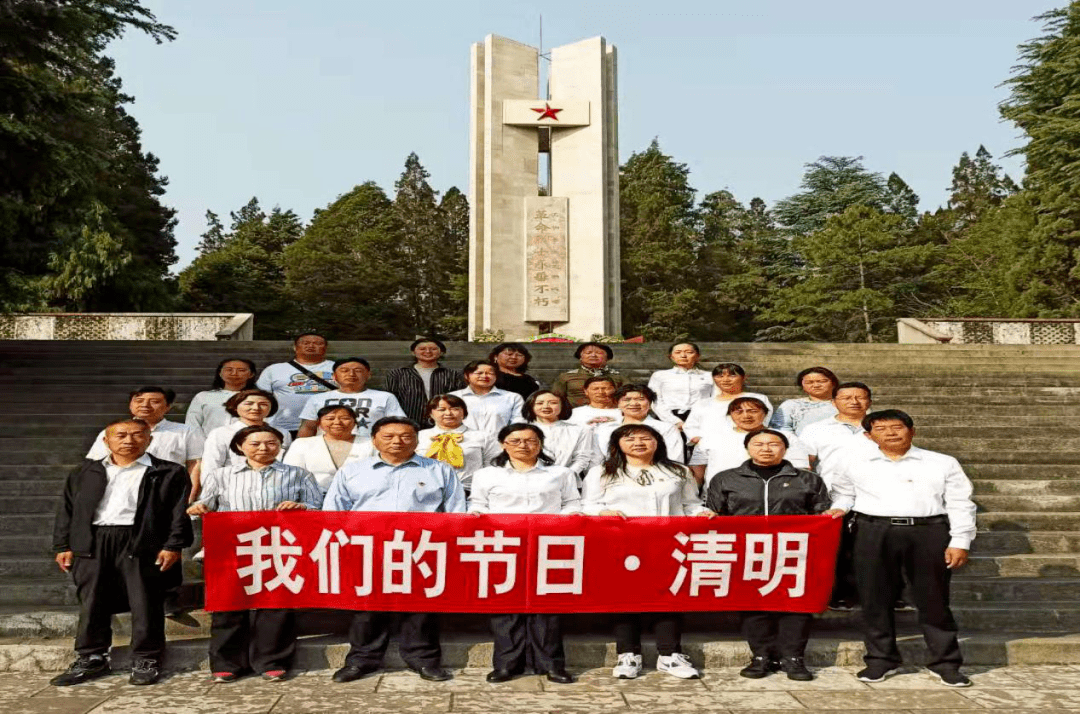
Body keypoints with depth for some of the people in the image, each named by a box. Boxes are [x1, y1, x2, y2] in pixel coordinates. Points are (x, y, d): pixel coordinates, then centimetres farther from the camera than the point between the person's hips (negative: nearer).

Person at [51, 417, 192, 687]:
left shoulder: (168, 473, 3)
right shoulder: (85, 473, 16)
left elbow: (179, 511, -3)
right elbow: (67, 510, 16)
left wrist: (173, 546, -11)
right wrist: (63, 546, 8)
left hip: (141, 544, -3)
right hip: (92, 544, 4)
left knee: (145, 603, 0)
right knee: (92, 603, 8)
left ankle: (146, 659, 13)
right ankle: (91, 658, 23)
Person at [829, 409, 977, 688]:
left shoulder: (943, 463, 7)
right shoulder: (855, 462, 11)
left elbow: (960, 505, 5)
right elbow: (843, 492, 24)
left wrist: (960, 542, -3)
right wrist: (839, 508, 4)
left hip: (929, 532, -1)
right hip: (874, 533, 1)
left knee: (933, 599, 4)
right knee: (875, 598, 4)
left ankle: (946, 662, 17)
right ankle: (880, 659, 16)